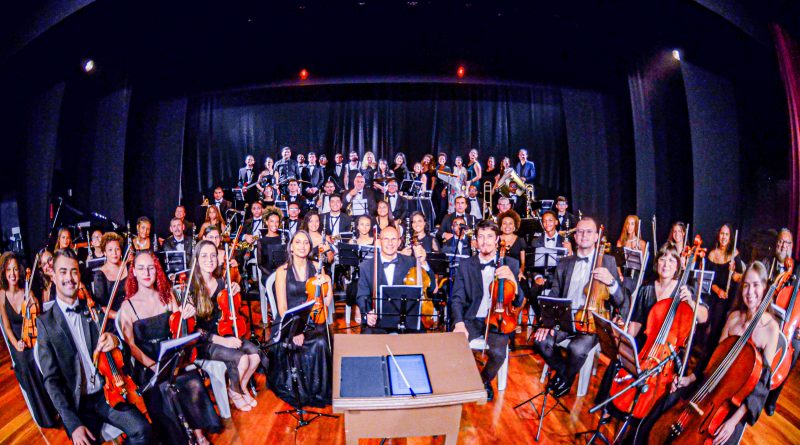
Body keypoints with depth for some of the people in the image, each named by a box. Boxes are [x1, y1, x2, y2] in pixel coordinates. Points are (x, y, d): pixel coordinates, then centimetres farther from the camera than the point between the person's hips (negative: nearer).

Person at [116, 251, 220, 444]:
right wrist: (153, 365, -22)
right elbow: (131, 345, -7)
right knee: (165, 388, -31)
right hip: (146, 364, -2)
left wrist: (186, 316, -11)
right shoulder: (128, 306, -3)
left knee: (193, 383, -26)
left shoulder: (167, 296, 6)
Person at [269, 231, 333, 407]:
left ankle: (319, 392, -9)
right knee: (294, 347, -31)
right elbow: (282, 308, -8)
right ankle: (296, 392, -8)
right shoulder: (282, 271, -1)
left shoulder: (317, 268, 7)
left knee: (320, 343, -28)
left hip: (313, 321, 2)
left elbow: (327, 302, 7)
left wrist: (328, 282, -10)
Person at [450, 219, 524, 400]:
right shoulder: (465, 265, 4)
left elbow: (518, 302, -1)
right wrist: (459, 323, -21)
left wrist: (512, 280, -23)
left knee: (498, 353, -28)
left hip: (497, 320, 0)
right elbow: (457, 298, -2)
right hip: (471, 319, 1)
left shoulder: (511, 264, 2)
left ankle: (485, 381, 8)